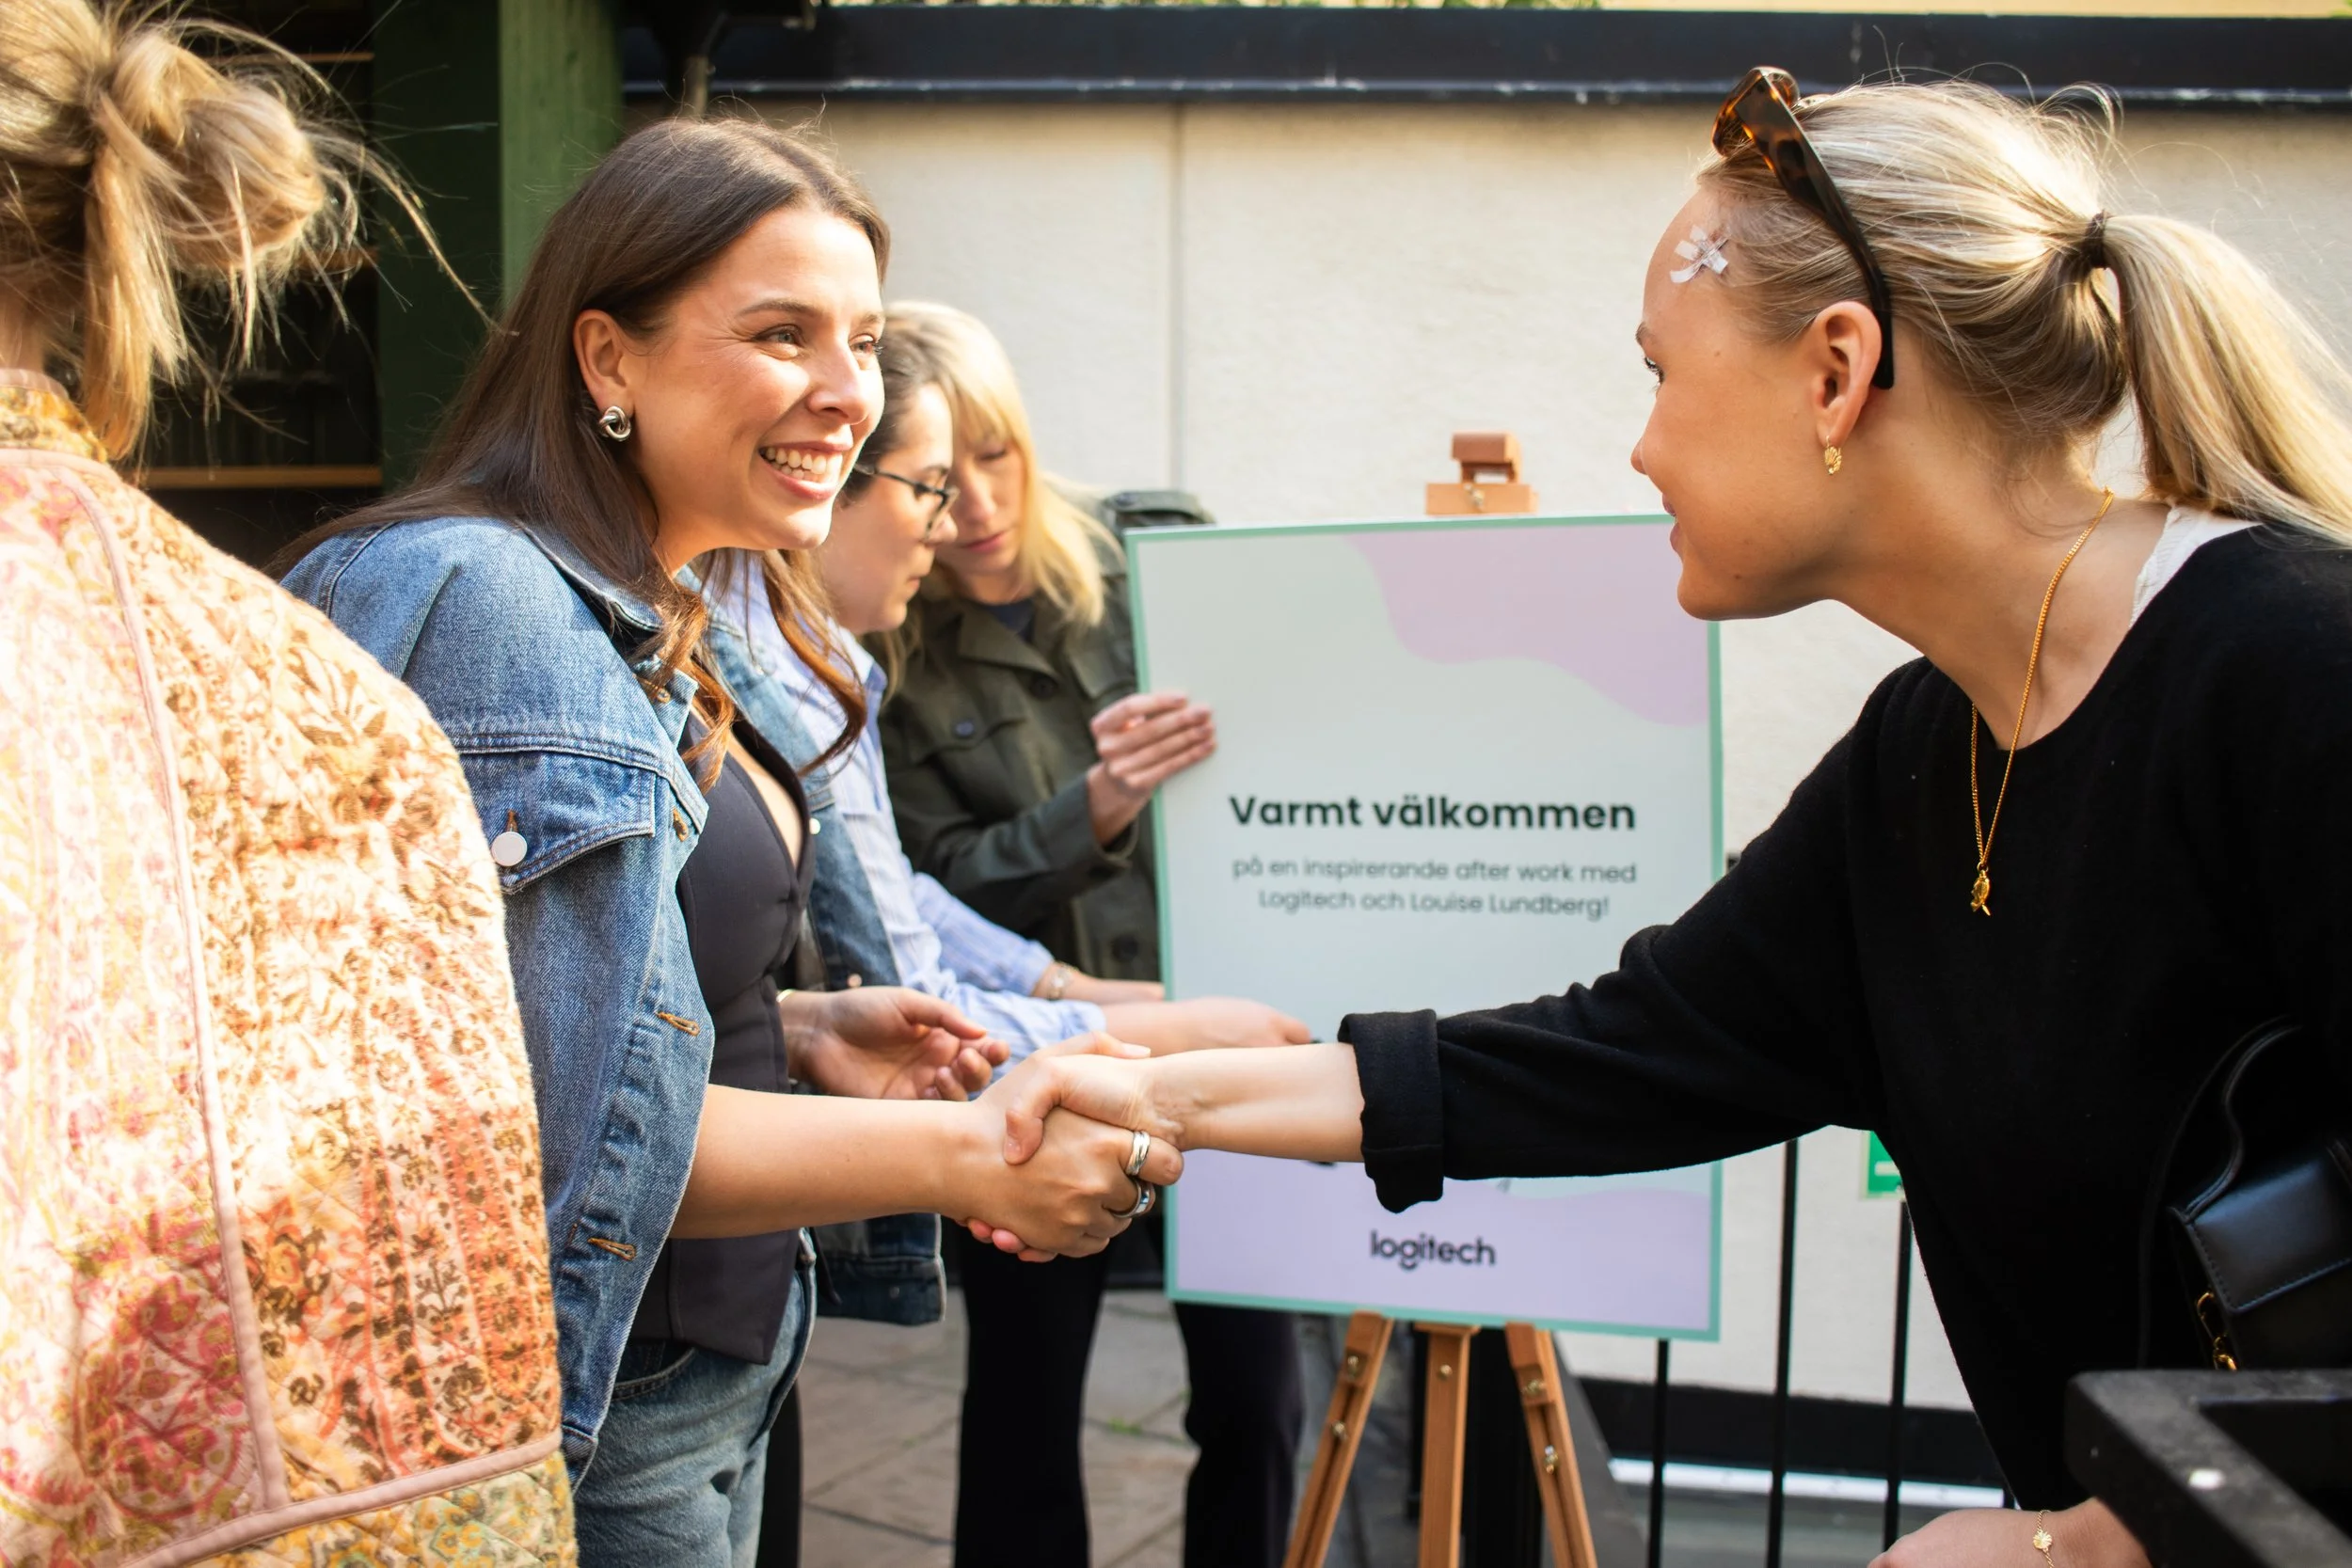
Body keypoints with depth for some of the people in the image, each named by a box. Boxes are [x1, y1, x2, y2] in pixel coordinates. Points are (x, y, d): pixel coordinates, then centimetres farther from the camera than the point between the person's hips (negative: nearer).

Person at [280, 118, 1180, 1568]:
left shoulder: (660, 625, 7)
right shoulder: (496, 606, -22)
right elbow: (569, 1131, -26)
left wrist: (798, 1032, 0)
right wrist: (960, 1156, -23)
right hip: (580, 1442, -9)